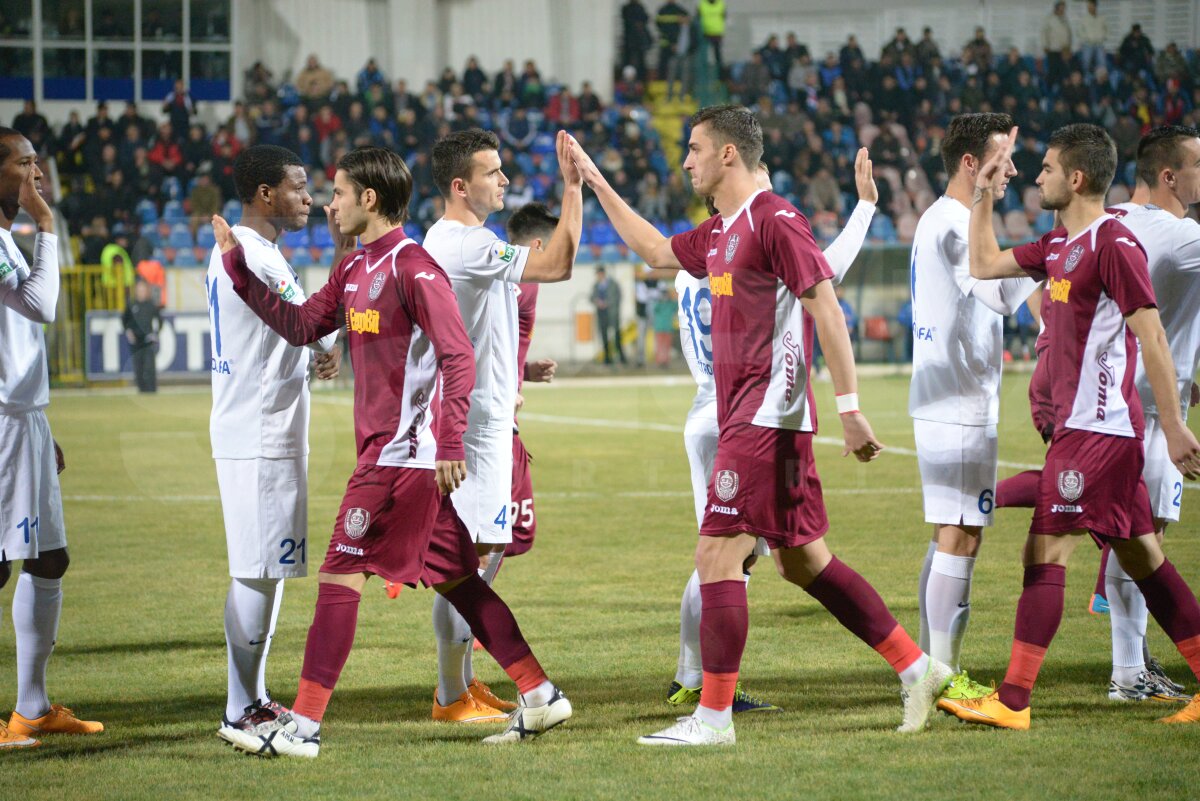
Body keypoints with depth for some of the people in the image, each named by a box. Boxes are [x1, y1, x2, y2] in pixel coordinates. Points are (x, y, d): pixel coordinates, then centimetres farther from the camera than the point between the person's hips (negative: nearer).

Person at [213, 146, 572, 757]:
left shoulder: (413, 267, -14)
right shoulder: (356, 270, 14)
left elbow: (458, 357, -19)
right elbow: (300, 325, 20)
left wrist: (451, 444, -25)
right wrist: (238, 266, 14)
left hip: (402, 452, -9)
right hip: (387, 449, 9)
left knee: (340, 575, -8)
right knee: (453, 579, 12)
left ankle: (303, 724, -7)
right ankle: (539, 695, 15)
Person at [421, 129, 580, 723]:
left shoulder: (445, 241, 16)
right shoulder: (465, 245, -18)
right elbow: (557, 266, -24)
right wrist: (573, 188, -21)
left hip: (480, 418, 11)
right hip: (474, 422, -11)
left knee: (484, 552, 15)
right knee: (469, 557, -8)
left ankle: (465, 684, 22)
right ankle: (452, 698, -4)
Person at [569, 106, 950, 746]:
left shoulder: (774, 220, -12)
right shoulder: (719, 232, 16)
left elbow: (826, 309, -17)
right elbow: (656, 251, 35)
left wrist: (849, 406, -22)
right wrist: (595, 183, 34)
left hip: (766, 417, -10)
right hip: (743, 416, 10)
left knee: (716, 555, -9)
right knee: (803, 560, 12)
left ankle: (714, 716, -6)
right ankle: (915, 669, 16)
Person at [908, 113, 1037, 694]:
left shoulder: (937, 220, 17)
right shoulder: (955, 225, -16)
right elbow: (1005, 294, -28)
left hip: (943, 401, 11)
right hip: (960, 406, -11)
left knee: (949, 536, 13)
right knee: (959, 536, -8)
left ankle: (933, 667, 17)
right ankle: (943, 675, -7)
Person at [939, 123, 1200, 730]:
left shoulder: (1113, 243, -14)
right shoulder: (1060, 245, 14)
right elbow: (985, 265, 27)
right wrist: (983, 194, 20)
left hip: (1096, 429, -9)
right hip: (1078, 425, 9)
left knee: (1044, 553, -9)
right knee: (1141, 558, 10)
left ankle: (1013, 702, -8)